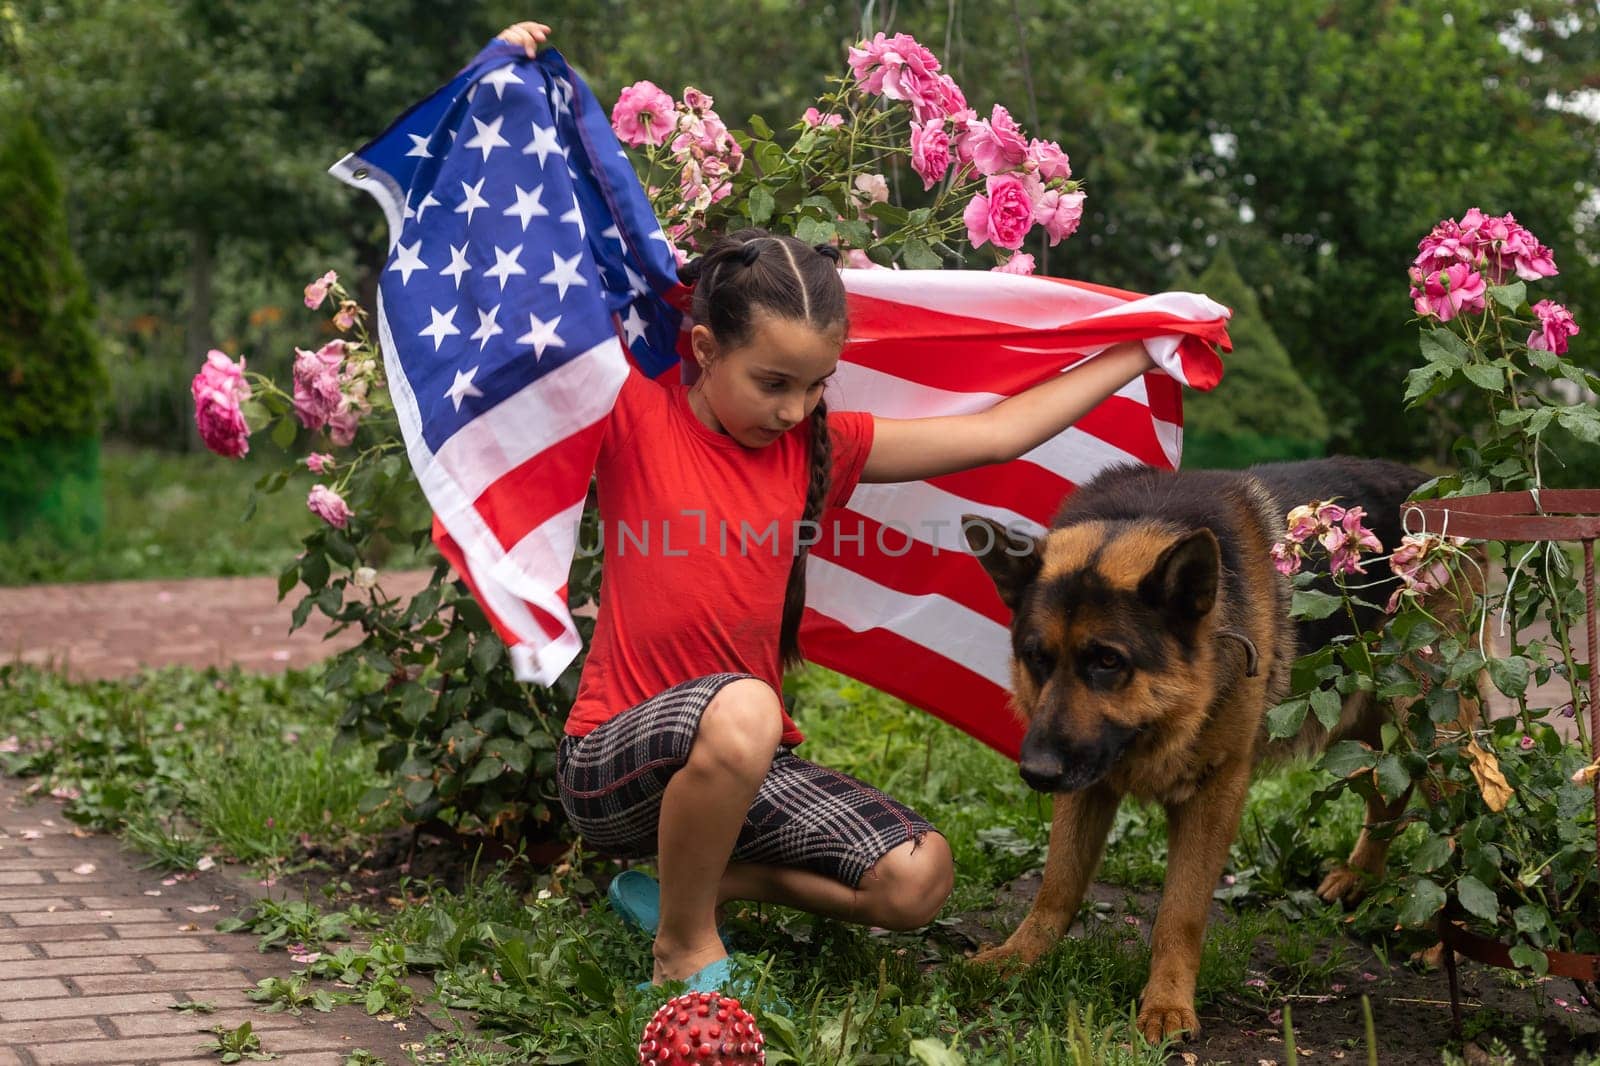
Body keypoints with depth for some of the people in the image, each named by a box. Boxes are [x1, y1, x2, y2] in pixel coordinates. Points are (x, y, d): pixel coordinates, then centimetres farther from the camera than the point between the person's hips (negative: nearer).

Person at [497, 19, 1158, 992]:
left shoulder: (817, 445, 3)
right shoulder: (636, 418, -9)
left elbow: (991, 435, 7)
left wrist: (1137, 356, 11)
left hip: (749, 763, 5)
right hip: (615, 763, -5)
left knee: (921, 880, -10)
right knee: (739, 709, -39)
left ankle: (694, 880, 9)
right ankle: (685, 949, -13)